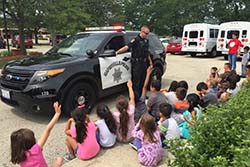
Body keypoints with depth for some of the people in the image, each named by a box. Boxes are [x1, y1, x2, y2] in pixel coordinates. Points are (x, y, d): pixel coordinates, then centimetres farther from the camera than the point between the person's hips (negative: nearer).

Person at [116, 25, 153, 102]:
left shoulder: (146, 40, 13)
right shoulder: (136, 40, -10)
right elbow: (126, 47, -20)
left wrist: (150, 61, 22)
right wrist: (117, 52, -31)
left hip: (144, 63, 8)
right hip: (137, 63, -7)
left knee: (143, 80, 14)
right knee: (136, 81, -4)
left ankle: (142, 95, 27)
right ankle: (136, 98, 3)